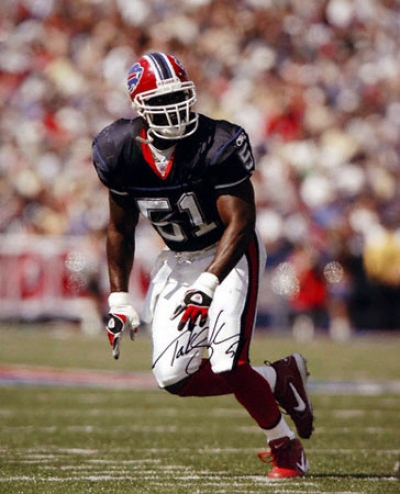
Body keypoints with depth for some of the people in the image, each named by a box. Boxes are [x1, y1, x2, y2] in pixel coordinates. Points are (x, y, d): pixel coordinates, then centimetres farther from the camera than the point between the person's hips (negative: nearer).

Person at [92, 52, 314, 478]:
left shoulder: (218, 144, -25)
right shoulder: (119, 151, -10)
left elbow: (240, 223, -25)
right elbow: (120, 229, 5)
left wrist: (207, 287, -36)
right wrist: (118, 298, 2)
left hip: (229, 254, -5)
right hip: (177, 261, 5)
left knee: (227, 365, -21)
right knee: (174, 378, -5)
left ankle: (286, 448, 2)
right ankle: (278, 378, 14)